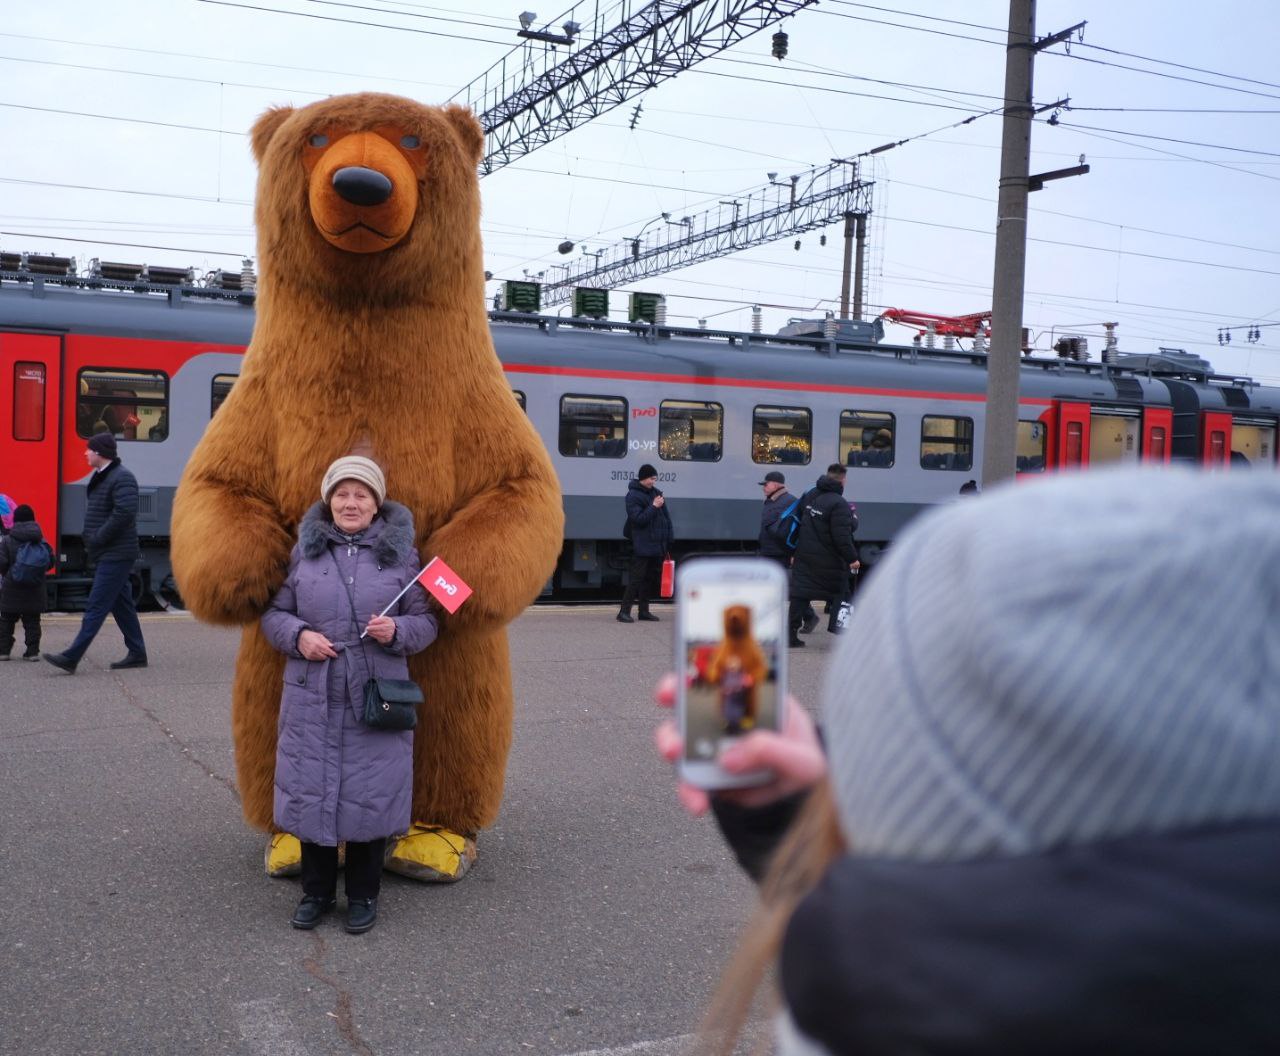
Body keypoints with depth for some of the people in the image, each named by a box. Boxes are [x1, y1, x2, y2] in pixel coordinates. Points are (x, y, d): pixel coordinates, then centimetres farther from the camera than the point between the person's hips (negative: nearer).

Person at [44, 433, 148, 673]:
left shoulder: (122, 478, -15)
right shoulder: (101, 477, 16)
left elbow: (124, 512, -26)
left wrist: (98, 539, -20)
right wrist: (91, 540, 10)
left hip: (116, 554, -10)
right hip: (108, 554, 10)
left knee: (96, 606, -9)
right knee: (121, 604, 13)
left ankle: (72, 657, -10)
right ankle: (137, 654, 18)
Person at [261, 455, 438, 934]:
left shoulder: (401, 554, 4)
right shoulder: (304, 551, 6)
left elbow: (426, 622, 5)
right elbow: (274, 613, 10)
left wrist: (396, 631, -15)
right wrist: (298, 635, -10)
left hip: (375, 699, -1)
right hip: (312, 698, 1)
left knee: (370, 794, 5)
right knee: (311, 790, 7)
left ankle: (363, 895, 22)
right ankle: (316, 892, 26)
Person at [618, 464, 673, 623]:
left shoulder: (655, 492, 13)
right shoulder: (633, 496, -8)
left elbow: (665, 516, 16)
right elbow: (638, 519, -16)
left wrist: (668, 538, 10)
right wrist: (654, 507, -17)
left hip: (657, 545, 7)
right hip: (642, 547, -7)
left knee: (650, 578, 12)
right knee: (636, 578, -9)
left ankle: (644, 611, 20)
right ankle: (624, 611, -6)